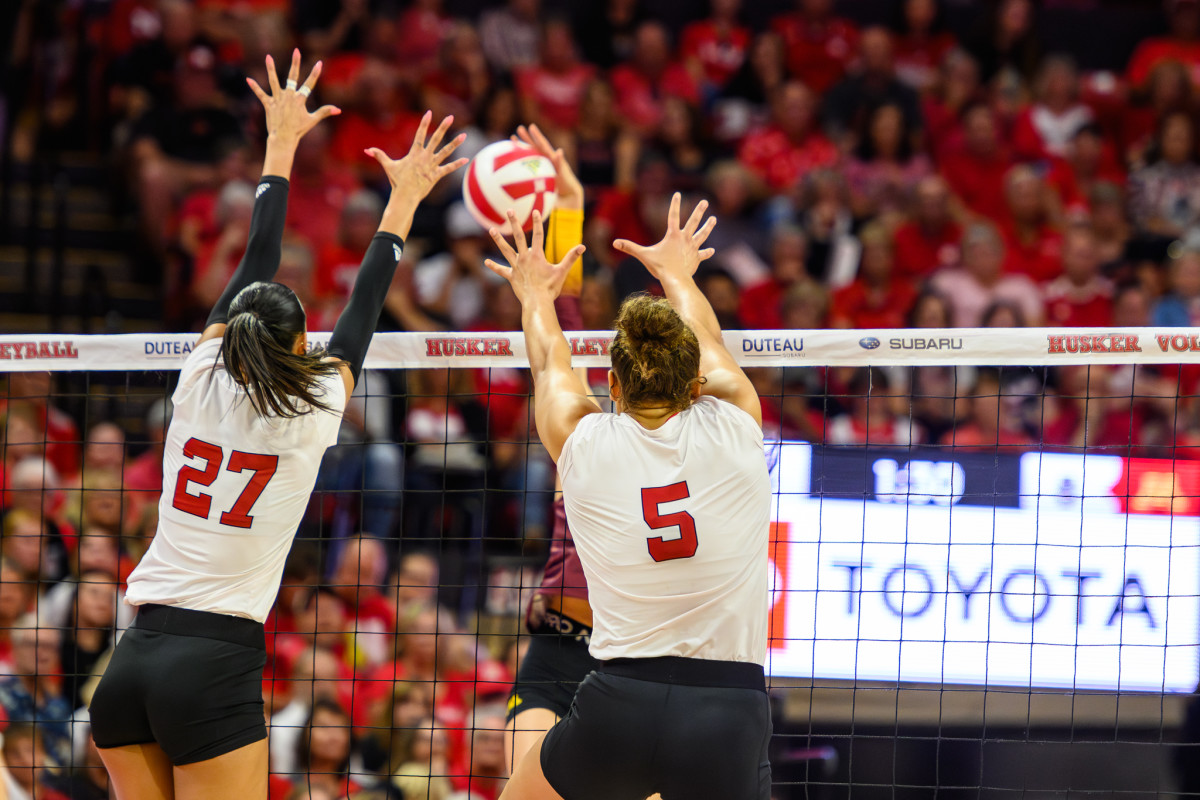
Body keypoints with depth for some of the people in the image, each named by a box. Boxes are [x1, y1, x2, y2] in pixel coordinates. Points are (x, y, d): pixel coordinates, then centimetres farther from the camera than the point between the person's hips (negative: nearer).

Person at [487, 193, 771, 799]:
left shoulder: (585, 445, 1)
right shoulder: (733, 431, 1)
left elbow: (550, 364, 26)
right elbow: (708, 344, 25)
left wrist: (537, 297, 47)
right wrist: (678, 273, 46)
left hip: (618, 707, 1)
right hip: (729, 718, 0)